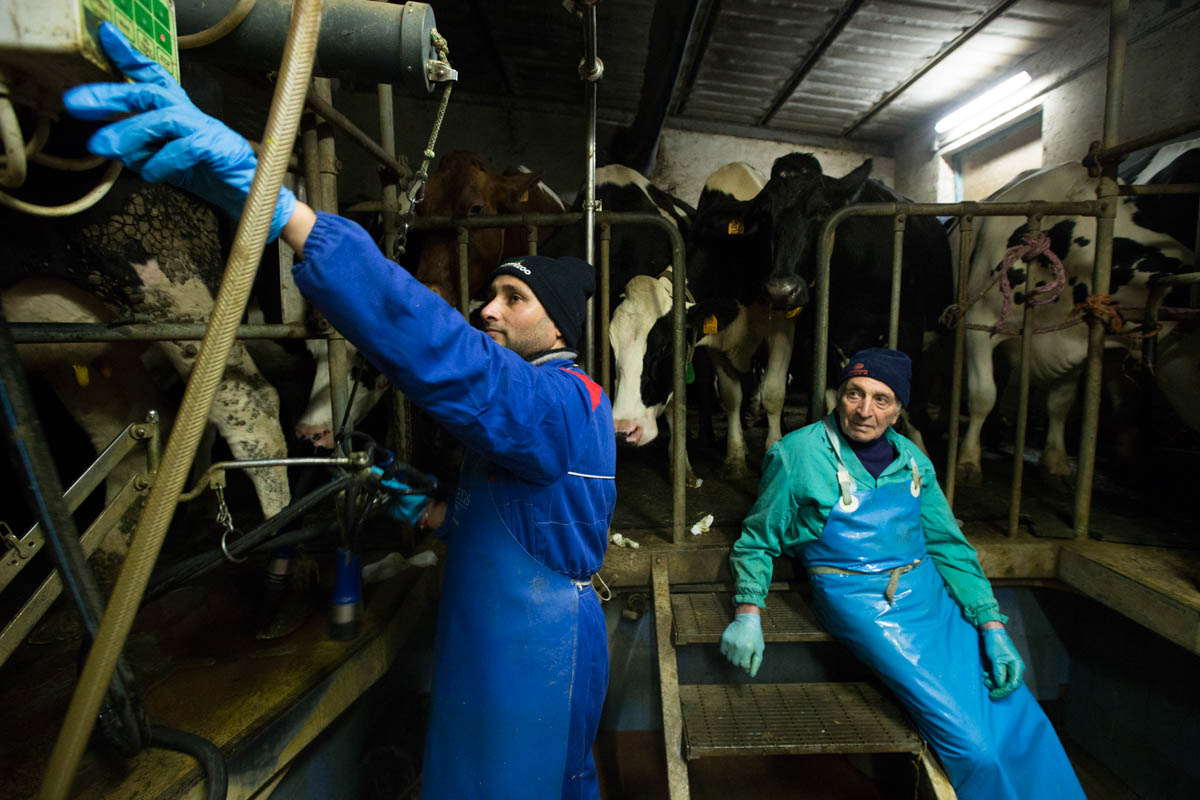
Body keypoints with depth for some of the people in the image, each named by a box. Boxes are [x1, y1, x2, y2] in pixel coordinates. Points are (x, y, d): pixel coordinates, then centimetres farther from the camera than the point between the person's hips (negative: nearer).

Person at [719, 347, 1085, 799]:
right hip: (858, 600, -5)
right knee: (974, 744, -12)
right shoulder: (798, 454, -4)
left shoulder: (912, 460, 9)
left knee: (1023, 723, 0)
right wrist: (748, 613, -10)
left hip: (930, 591, 5)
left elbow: (948, 543, 14)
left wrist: (992, 626, 5)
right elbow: (757, 540, 3)